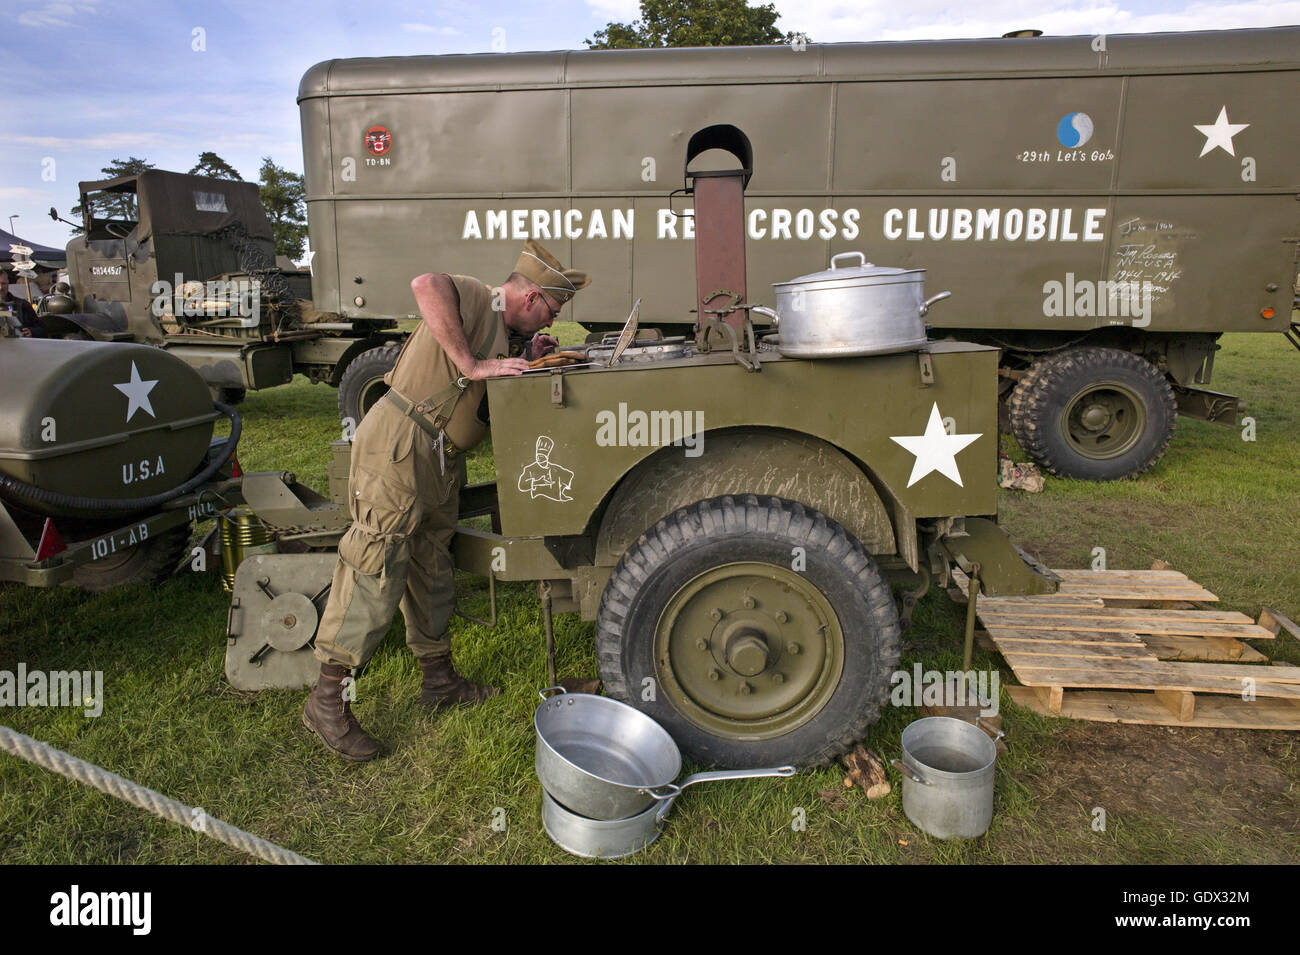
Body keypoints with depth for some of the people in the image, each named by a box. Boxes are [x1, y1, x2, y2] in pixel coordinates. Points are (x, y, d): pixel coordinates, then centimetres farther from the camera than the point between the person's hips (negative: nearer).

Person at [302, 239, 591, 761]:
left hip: (439, 463, 10)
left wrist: (529, 359, 8)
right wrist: (471, 365, -28)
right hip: (399, 447, -10)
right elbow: (427, 285, -31)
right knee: (375, 574, -7)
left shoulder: (499, 332, 21)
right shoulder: (477, 299, -9)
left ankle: (439, 679, 30)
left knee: (431, 572, 17)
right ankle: (327, 699, 3)